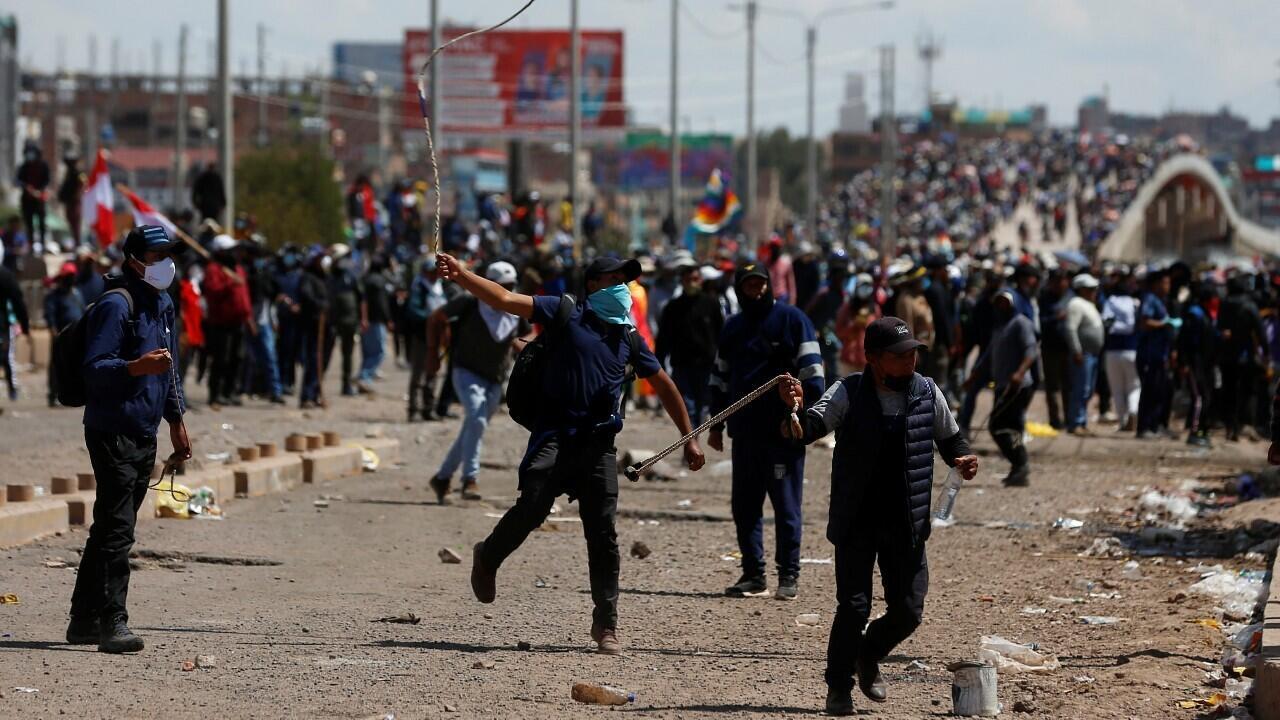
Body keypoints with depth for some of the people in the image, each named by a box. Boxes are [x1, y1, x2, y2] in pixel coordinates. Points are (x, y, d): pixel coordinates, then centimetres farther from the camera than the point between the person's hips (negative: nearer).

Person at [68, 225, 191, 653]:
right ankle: (112, 622, -17)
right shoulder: (115, 305, -12)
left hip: (144, 435, 9)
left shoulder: (163, 305, 16)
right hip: (112, 433, -9)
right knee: (116, 528, -14)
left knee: (111, 528, 13)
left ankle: (85, 621, 20)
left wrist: (176, 421, 29)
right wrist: (136, 367, -35)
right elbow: (95, 368, -19)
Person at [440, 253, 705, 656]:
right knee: (531, 510, -18)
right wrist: (461, 276, -20)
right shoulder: (567, 314, 4)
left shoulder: (628, 338, 17)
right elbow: (505, 300, -6)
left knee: (603, 533, 0)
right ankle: (488, 558, 13)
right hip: (555, 436, -4)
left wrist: (689, 438, 27)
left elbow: (663, 385, 28)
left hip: (599, 445, 4)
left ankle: (606, 624, 9)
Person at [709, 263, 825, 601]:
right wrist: (716, 425, 18)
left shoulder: (791, 319, -2)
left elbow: (811, 370, -7)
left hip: (784, 431, -6)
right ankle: (753, 575, 14)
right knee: (744, 506, 7)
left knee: (787, 506, -2)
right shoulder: (733, 327, 15)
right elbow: (720, 377, 21)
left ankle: (789, 576, 3)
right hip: (744, 430, 6)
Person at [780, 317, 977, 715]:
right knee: (854, 607, -8)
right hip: (856, 523, -3)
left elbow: (950, 439, 15)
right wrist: (795, 408, -44)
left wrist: (963, 460, -7)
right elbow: (809, 428, -22)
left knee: (908, 611, 5)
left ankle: (867, 659, 35)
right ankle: (839, 687, 10)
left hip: (907, 526, 3)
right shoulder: (847, 394, -9)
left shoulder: (928, 394, 1)